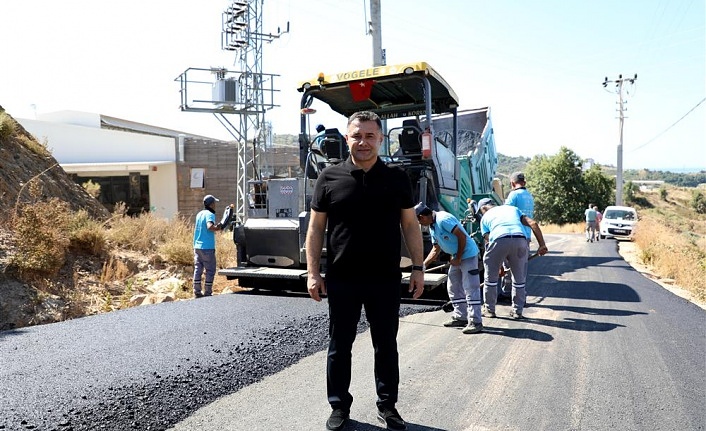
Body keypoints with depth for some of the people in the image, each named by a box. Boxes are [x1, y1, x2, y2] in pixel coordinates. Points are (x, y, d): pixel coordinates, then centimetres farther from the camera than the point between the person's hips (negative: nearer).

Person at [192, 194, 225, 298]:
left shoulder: (199, 214, 14)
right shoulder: (210, 214, -11)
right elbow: (209, 227, -28)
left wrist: (216, 226, 15)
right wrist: (218, 228, -11)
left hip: (197, 246, 8)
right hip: (207, 247, -8)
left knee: (198, 269, 10)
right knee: (210, 270, 0)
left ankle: (197, 292, 13)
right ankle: (207, 292, 1)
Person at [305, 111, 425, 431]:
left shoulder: (397, 178, 3)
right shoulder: (330, 177, 0)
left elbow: (410, 225, 6)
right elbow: (316, 227, 2)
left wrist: (418, 267, 0)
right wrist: (313, 272, -3)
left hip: (386, 279, 1)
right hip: (341, 280, 0)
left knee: (386, 345, 13)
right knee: (339, 346, 11)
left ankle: (387, 405, 29)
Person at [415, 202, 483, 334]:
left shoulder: (443, 219, -21)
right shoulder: (432, 227, 9)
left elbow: (462, 236, -23)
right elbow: (436, 250, 15)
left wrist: (458, 259, -17)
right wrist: (423, 265, 7)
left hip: (468, 254, -10)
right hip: (457, 257, 10)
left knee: (470, 288, -9)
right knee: (453, 288, 13)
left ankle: (475, 322, -6)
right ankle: (460, 317, 21)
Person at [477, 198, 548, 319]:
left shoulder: (485, 217, 28)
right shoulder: (513, 208, 34)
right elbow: (533, 223, 18)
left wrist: (500, 266, 27)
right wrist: (542, 245, 15)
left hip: (499, 240, -2)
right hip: (520, 239, 2)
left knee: (491, 277, 17)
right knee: (519, 278, 20)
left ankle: (490, 310, 25)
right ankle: (517, 311, 26)